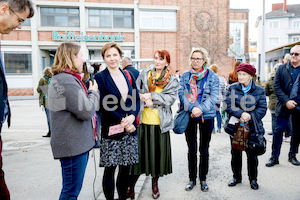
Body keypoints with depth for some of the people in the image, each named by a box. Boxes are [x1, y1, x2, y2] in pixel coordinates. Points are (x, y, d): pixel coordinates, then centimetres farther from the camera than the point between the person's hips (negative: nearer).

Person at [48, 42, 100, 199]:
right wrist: (93, 92, -6)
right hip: (73, 145, -11)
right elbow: (86, 111, -21)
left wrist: (89, 93, 6)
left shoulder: (60, 78, 15)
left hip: (75, 143, 11)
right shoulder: (67, 81, -20)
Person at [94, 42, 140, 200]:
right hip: (111, 129, -4)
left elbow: (137, 99, 10)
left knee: (126, 167, 12)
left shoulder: (128, 76, 13)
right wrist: (123, 122, -13)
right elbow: (103, 105, -10)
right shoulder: (100, 77, -2)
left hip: (130, 129, 5)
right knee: (110, 168, 3)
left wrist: (132, 116, -9)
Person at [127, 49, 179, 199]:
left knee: (158, 153, 10)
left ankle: (155, 184, 33)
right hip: (143, 121, 0)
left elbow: (171, 99, -8)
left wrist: (151, 96, -15)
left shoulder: (172, 80, 6)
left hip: (160, 123, 0)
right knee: (138, 153, 3)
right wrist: (145, 102, -14)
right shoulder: (144, 75, 9)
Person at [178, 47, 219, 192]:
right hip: (189, 116, 1)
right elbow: (181, 93, -5)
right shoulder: (185, 76, 5)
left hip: (206, 116, -1)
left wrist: (201, 109, -21)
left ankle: (203, 179, 26)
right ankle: (192, 179, 24)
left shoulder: (212, 76, 1)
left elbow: (214, 96, -7)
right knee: (191, 149, 9)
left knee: (204, 149, 9)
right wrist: (192, 108, -19)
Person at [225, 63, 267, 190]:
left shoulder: (259, 90, 0)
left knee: (252, 155, 11)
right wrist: (241, 114, -23)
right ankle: (236, 177, 32)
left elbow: (262, 108, -5)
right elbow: (228, 105, -9)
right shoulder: (232, 88, 0)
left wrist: (249, 117, -20)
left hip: (252, 128, 0)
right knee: (235, 154, 13)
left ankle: (253, 179, 31)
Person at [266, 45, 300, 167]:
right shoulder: (282, 68, 2)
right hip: (283, 106, -1)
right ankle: (274, 157, 10)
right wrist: (286, 101, -13)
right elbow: (276, 87, -3)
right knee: (278, 131, 0)